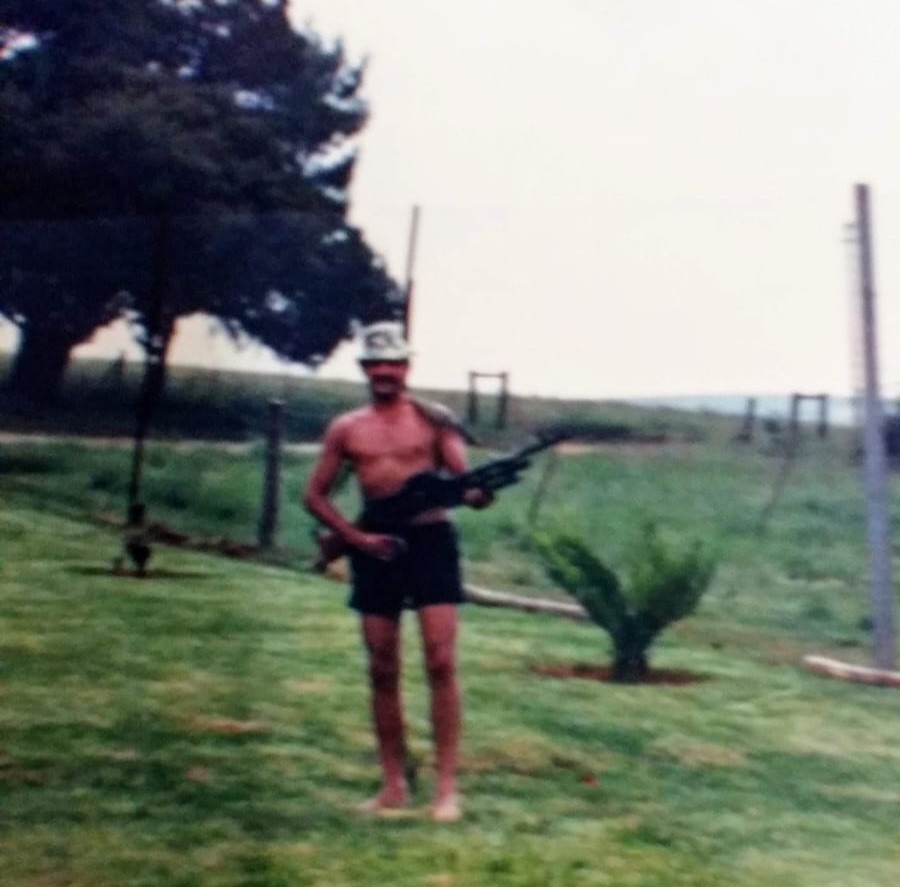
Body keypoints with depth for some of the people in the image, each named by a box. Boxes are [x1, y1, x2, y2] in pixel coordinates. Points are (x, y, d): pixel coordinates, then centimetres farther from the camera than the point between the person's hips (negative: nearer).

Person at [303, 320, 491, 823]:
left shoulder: (432, 421, 5)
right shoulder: (347, 430, 10)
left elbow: (463, 477, -3)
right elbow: (316, 495, 12)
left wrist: (477, 493, -27)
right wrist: (354, 536, -3)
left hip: (430, 539, -2)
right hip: (375, 549, 3)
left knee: (441, 663, -9)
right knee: (383, 671, 6)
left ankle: (447, 785, -3)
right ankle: (394, 784, 16)